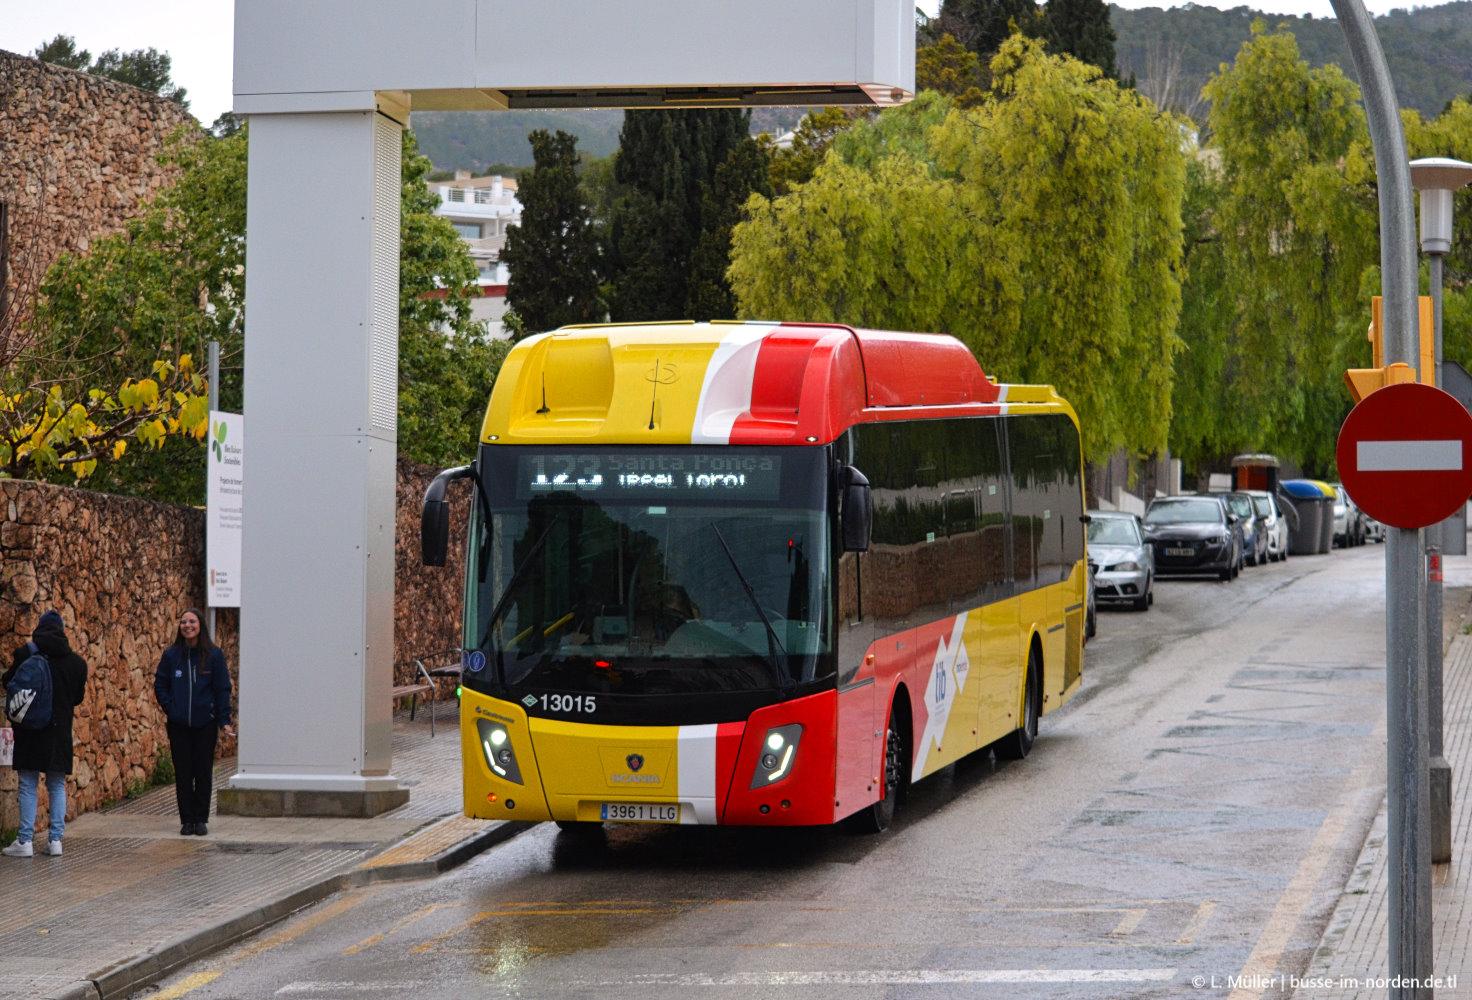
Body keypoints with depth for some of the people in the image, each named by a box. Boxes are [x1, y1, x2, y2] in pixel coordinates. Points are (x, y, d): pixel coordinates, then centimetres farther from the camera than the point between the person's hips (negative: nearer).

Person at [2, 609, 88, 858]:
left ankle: (25, 841, 0)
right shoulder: (76, 662, 0)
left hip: (30, 731, -2)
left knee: (28, 785, 3)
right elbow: (78, 698, 9)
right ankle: (55, 839, 9)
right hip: (60, 732, 2)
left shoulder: (25, 655, -10)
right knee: (57, 786, 11)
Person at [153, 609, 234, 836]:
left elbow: (222, 689, 0)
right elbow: (160, 684, 9)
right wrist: (170, 709, -4)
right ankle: (187, 819, 10)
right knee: (183, 773, 3)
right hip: (179, 725, 1)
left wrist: (224, 721, -6)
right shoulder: (171, 655, 3)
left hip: (205, 724, -1)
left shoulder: (213, 655, -1)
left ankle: (201, 819, 12)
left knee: (203, 772, 3)